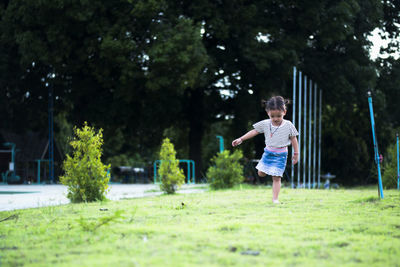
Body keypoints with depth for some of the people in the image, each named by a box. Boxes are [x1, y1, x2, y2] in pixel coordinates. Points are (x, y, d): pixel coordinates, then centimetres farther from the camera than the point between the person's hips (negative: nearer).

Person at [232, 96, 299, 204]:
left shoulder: (289, 126, -10)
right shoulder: (265, 124, -5)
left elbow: (293, 140, -1)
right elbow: (254, 132, 1)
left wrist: (296, 154, 2)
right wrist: (240, 139, -2)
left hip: (280, 155, -3)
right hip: (268, 153, 3)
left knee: (276, 178, -5)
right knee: (261, 173, 6)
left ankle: (275, 199, -2)